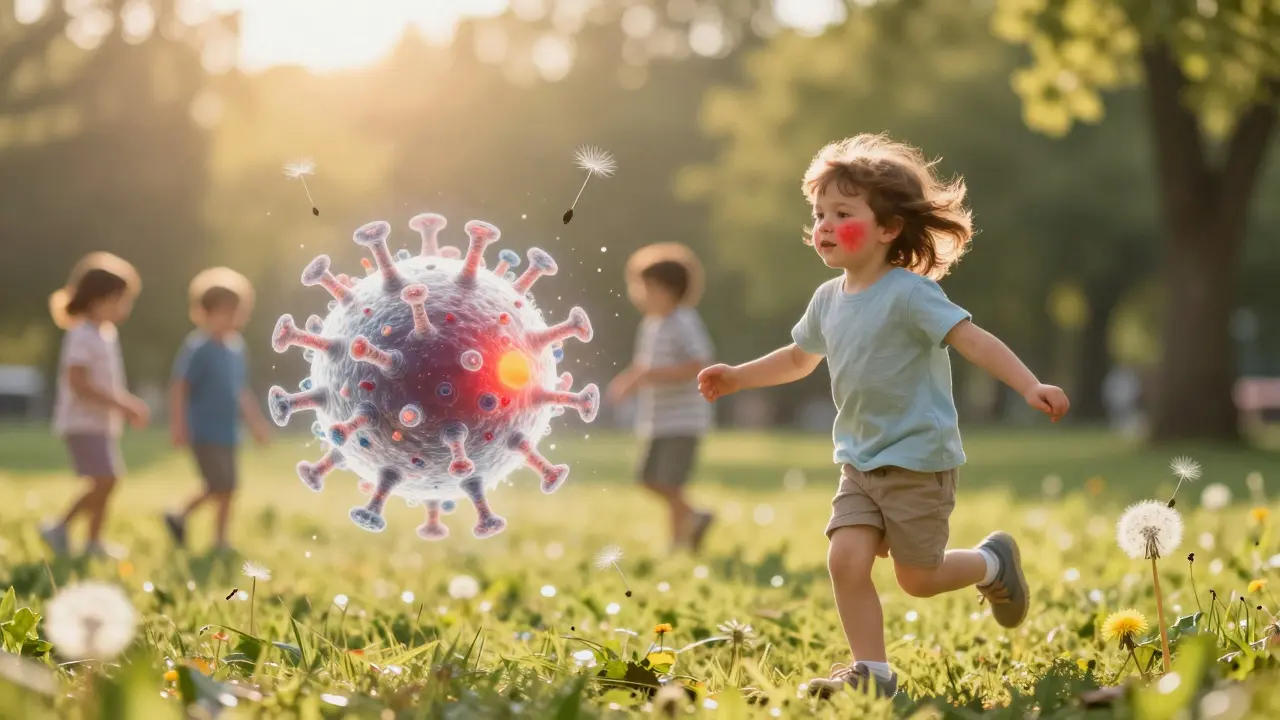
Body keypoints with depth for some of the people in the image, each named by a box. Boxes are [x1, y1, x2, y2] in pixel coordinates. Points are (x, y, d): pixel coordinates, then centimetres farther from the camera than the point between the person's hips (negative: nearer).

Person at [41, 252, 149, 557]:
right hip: (83, 423, -9)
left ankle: (94, 543, 14)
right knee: (105, 482, -14)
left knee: (107, 482, 8)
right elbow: (78, 383, -24)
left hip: (102, 422, 9)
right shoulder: (82, 336, -15)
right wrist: (120, 404, -24)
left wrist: (129, 405, 8)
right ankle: (59, 529, -3)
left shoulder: (107, 334, 14)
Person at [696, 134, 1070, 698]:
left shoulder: (907, 293, -17)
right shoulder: (828, 299, 6)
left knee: (917, 578, 3)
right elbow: (799, 359, 25)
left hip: (919, 460, -6)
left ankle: (993, 563, 32)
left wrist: (1030, 386, -36)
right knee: (845, 558, -9)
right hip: (860, 461, 6)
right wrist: (737, 377, 20)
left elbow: (973, 340, -25)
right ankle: (870, 672, 0)